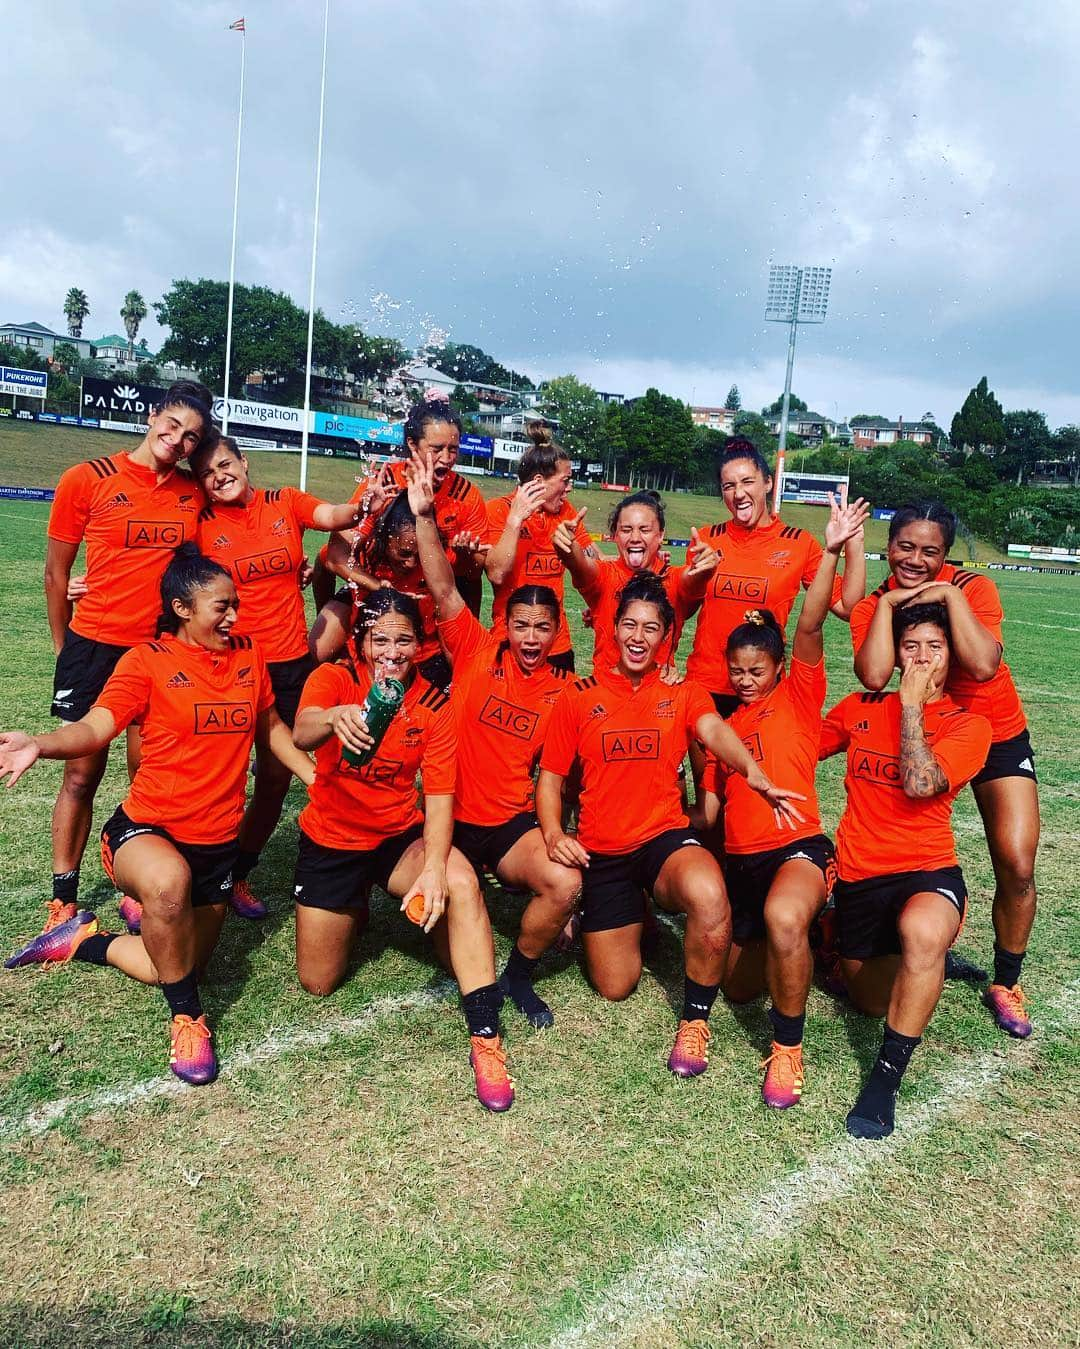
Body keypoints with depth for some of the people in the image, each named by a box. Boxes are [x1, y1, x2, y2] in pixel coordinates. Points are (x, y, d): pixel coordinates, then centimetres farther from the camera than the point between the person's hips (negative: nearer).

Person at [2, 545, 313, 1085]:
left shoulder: (248, 655, 3)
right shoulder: (147, 660, -9)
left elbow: (270, 726, 16)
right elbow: (94, 727, -19)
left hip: (218, 840, 5)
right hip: (146, 827, -5)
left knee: (181, 963, 10)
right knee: (170, 879, -40)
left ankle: (84, 940, 36)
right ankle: (186, 1017, -14)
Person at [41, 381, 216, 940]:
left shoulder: (194, 494, 2)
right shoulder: (86, 480, -5)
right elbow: (56, 572, 2)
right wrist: (64, 650, 7)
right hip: (95, 646, -2)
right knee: (82, 773, 5)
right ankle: (63, 899, 17)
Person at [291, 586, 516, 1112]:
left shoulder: (432, 704, -11)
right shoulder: (333, 679, -15)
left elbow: (440, 796, -16)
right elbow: (301, 735, -37)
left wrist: (433, 867, -33)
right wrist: (335, 718, -62)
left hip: (401, 837, 0)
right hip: (331, 841, 0)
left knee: (461, 882, -32)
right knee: (317, 983, 8)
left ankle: (486, 1041, -24)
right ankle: (353, 908, 41)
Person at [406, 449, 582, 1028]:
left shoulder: (564, 689, 1)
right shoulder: (477, 652, -4)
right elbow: (445, 591, -17)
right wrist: (424, 516, -28)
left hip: (513, 823, 0)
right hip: (452, 816, 0)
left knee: (566, 883, -26)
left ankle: (518, 976, 5)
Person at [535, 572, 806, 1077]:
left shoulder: (682, 694, 2)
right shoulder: (578, 696, 2)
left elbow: (715, 731, -21)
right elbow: (550, 776, 5)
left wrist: (756, 776, -42)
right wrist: (553, 834, -14)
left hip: (666, 838, -1)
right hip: (601, 852, 1)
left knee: (710, 897, -36)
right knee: (614, 988, 5)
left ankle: (695, 1020, -10)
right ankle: (632, 917, 41)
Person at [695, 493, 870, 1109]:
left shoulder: (799, 698, 1)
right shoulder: (723, 726, 16)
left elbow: (809, 627, -14)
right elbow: (710, 804, 18)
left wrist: (832, 551, -23)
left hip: (798, 847, -7)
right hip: (740, 860, 7)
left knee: (783, 917, -41)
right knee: (739, 986, 15)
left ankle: (788, 1048, -17)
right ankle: (806, 932, 44)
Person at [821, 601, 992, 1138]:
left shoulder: (967, 724, -4)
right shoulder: (861, 707, 7)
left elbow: (918, 783, -21)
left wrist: (913, 703, -14)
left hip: (927, 871, -4)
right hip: (858, 876, 5)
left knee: (922, 929, -40)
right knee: (874, 1002, 14)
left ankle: (885, 1078, -25)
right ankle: (927, 960, 50)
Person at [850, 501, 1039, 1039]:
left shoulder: (972, 587, -17)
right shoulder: (874, 605, -12)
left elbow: (983, 666, -33)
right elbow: (873, 677, -31)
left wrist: (950, 595, -30)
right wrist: (888, 602, -27)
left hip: (997, 735, -1)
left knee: (1017, 868, -8)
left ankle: (1006, 984, 15)